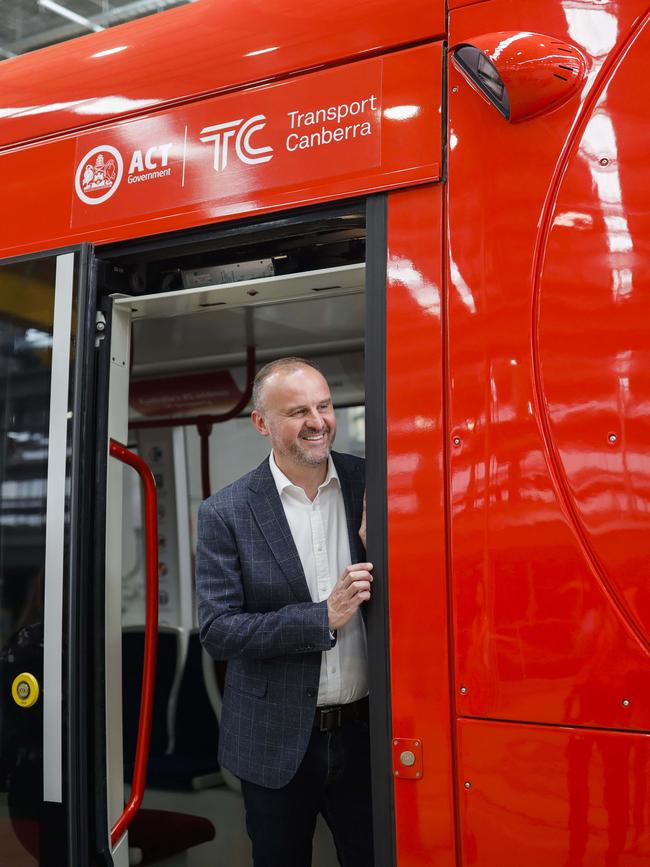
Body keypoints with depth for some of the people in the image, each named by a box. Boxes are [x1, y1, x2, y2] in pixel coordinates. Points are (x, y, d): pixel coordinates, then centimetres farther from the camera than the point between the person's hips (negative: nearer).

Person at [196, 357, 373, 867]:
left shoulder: (372, 485, -4)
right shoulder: (226, 513, -9)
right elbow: (217, 632, -12)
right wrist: (322, 618, -20)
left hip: (367, 731, 1)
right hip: (277, 743, -1)